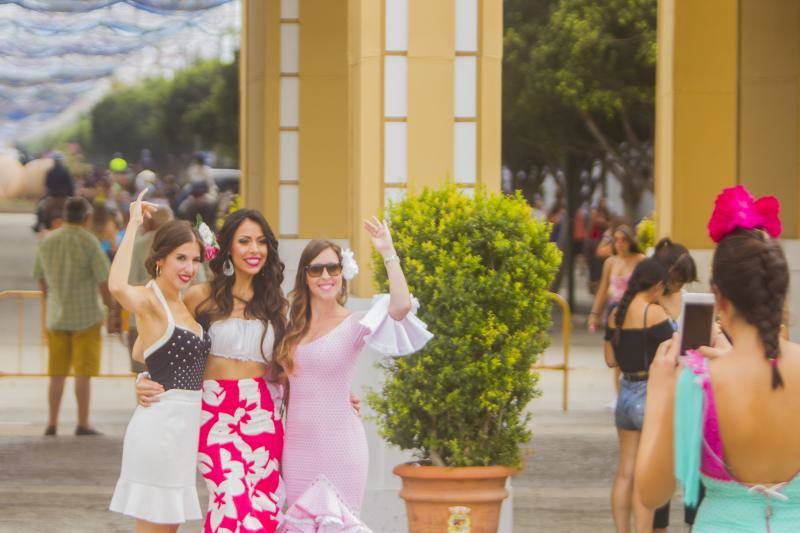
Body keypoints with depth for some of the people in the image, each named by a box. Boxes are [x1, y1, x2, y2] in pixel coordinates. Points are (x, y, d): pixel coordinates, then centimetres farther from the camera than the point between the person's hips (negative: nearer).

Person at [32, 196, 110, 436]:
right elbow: (104, 281, -13)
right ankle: (83, 424, -2)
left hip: (57, 316, 4)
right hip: (86, 316, -4)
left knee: (57, 372, 11)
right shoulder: (89, 243, -11)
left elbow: (40, 278, 13)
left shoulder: (47, 242, 4)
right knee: (83, 372, -1)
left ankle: (52, 423, 10)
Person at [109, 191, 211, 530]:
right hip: (161, 423, -9)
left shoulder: (182, 303, 13)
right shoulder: (149, 301, -12)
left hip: (184, 423, 9)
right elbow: (117, 286, -36)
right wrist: (133, 225, -27)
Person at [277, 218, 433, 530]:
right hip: (296, 443, 5)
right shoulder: (293, 326, 10)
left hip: (339, 444, -5)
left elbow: (401, 306, -23)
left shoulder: (355, 325, -5)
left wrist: (388, 253, -18)